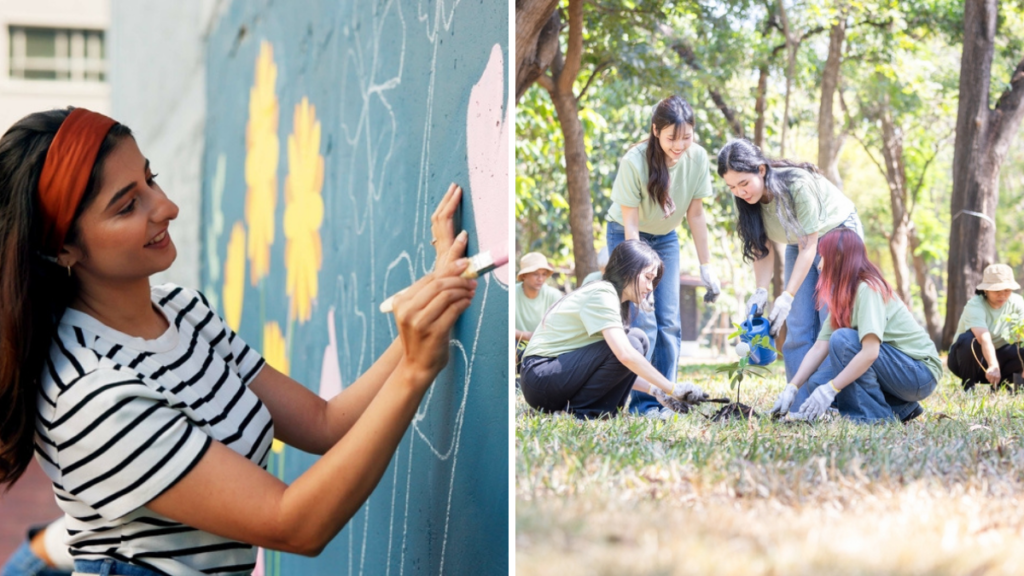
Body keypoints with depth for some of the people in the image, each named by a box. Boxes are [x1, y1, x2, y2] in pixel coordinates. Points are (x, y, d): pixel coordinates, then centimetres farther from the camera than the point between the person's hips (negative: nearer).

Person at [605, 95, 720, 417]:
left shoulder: (697, 158, -18)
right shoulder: (635, 162, -29)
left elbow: (695, 214, -7)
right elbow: (630, 224, -24)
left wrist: (706, 266, -6)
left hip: (665, 239, 4)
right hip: (628, 236, -4)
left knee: (669, 322, -3)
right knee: (643, 320, -14)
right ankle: (642, 403, -8)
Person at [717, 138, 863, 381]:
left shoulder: (798, 184, -35)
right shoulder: (748, 199, -17)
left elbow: (808, 246, -31)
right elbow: (763, 248, -11)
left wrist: (787, 297, -37)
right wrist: (761, 291, -27)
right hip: (798, 242, 6)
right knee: (798, 328, -2)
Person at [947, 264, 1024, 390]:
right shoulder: (975, 306, -26)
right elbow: (985, 339, -43)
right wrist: (993, 366, -57)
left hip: (998, 354, 4)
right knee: (971, 339, -38)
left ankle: (1000, 383, -1)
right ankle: (968, 385, -15)